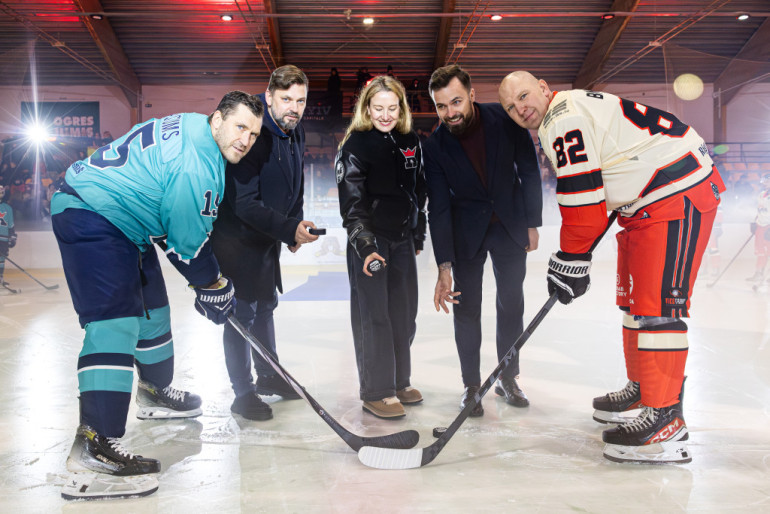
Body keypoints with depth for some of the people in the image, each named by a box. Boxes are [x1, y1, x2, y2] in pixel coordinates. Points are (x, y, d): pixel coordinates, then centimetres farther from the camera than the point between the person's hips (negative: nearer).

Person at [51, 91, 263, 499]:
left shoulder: (192, 132, 8)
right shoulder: (196, 160, -25)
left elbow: (184, 224, 14)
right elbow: (188, 240, -21)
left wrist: (207, 277, 13)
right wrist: (213, 286, -5)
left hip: (122, 221, 11)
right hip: (90, 216, -11)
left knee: (151, 307, 20)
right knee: (116, 320, -20)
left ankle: (155, 393, 41)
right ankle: (94, 444, -22)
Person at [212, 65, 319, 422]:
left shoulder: (296, 133, 2)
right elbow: (245, 205, -30)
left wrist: (295, 225, 9)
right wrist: (289, 229, -37)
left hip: (269, 238, 9)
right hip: (236, 238, -9)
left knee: (266, 306, 19)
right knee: (242, 314, -2)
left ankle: (268, 376, 36)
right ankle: (243, 394, 12)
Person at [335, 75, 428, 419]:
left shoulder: (411, 142, 9)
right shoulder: (356, 145, -9)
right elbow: (352, 203, -14)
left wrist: (418, 237, 15)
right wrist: (365, 246, -21)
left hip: (403, 240, 6)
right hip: (369, 241, -6)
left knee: (404, 313, 12)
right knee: (374, 316, -2)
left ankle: (400, 381, 27)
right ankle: (376, 393, 8)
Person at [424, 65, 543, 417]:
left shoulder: (505, 120, -15)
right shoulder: (435, 146, -17)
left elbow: (529, 170, -3)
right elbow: (438, 208, -18)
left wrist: (532, 223, -2)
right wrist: (444, 266, -24)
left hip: (510, 226, 1)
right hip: (466, 232, -1)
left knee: (511, 305, 7)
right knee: (466, 308, -1)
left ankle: (508, 378, 24)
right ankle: (471, 385, 14)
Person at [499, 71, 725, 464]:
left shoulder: (564, 117, -15)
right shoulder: (565, 117, 18)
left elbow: (582, 199, -20)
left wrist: (570, 262, -13)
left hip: (677, 194, -11)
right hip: (645, 201, 11)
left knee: (656, 304, -14)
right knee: (633, 297, 17)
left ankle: (666, 417, -10)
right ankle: (643, 387, 30)